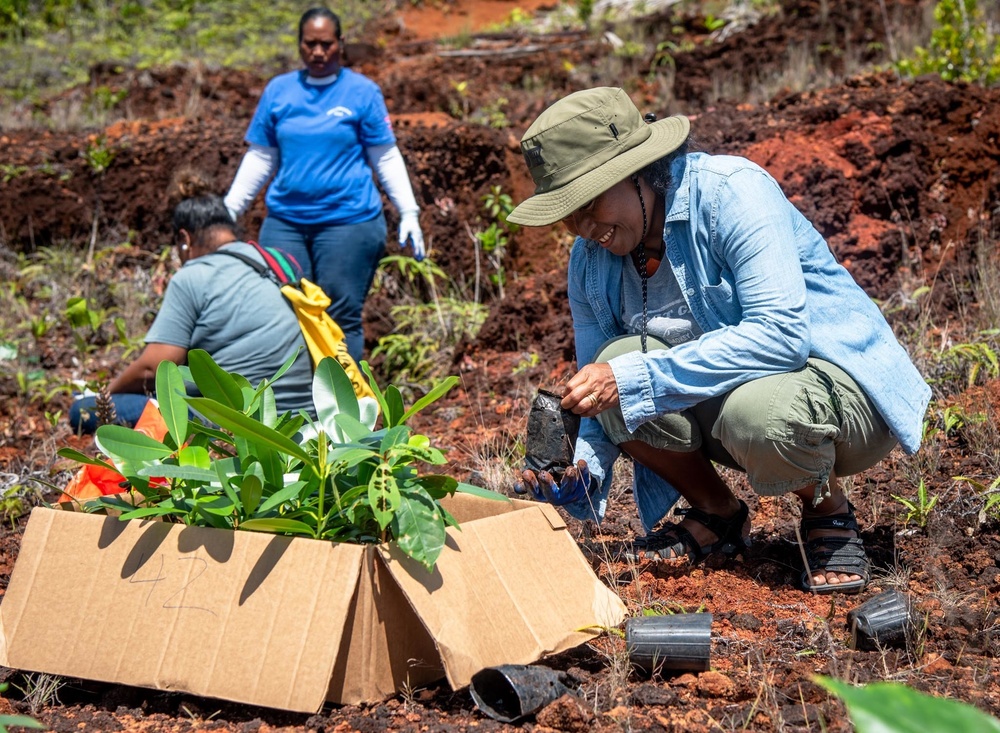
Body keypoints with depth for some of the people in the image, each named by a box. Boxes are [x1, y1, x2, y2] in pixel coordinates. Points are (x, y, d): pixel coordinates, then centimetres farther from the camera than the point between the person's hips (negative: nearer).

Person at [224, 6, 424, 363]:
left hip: (348, 222, -3)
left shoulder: (362, 91, 3)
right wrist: (229, 209, 9)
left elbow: (386, 157, 4)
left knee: (342, 319, -1)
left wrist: (408, 213, -4)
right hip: (284, 222, 3)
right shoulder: (278, 90, 10)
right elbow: (260, 158, 14)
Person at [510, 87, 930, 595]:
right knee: (618, 356, -21)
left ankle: (828, 512, -4)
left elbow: (780, 333, -32)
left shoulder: (732, 191, -22)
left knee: (755, 408, -39)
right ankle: (717, 515, 2)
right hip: (721, 395, 6)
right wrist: (581, 474, -19)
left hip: (844, 385, -6)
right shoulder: (590, 259, -2)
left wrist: (633, 378, -34)